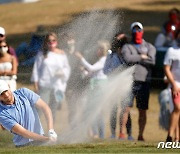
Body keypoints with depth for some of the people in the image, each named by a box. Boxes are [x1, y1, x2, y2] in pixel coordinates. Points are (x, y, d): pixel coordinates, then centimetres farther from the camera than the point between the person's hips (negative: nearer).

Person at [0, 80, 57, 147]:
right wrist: (46, 138, -26)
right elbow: (22, 131, -17)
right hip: (23, 145, -3)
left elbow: (45, 107, -2)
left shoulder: (24, 93, -2)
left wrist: (51, 130, -16)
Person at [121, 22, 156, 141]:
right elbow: (127, 59, -11)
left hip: (144, 82, 2)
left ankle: (141, 135, 9)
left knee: (143, 111, 3)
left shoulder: (150, 47, 14)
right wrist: (142, 57, -3)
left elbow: (152, 61, -5)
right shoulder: (127, 47, 10)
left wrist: (135, 59, -5)